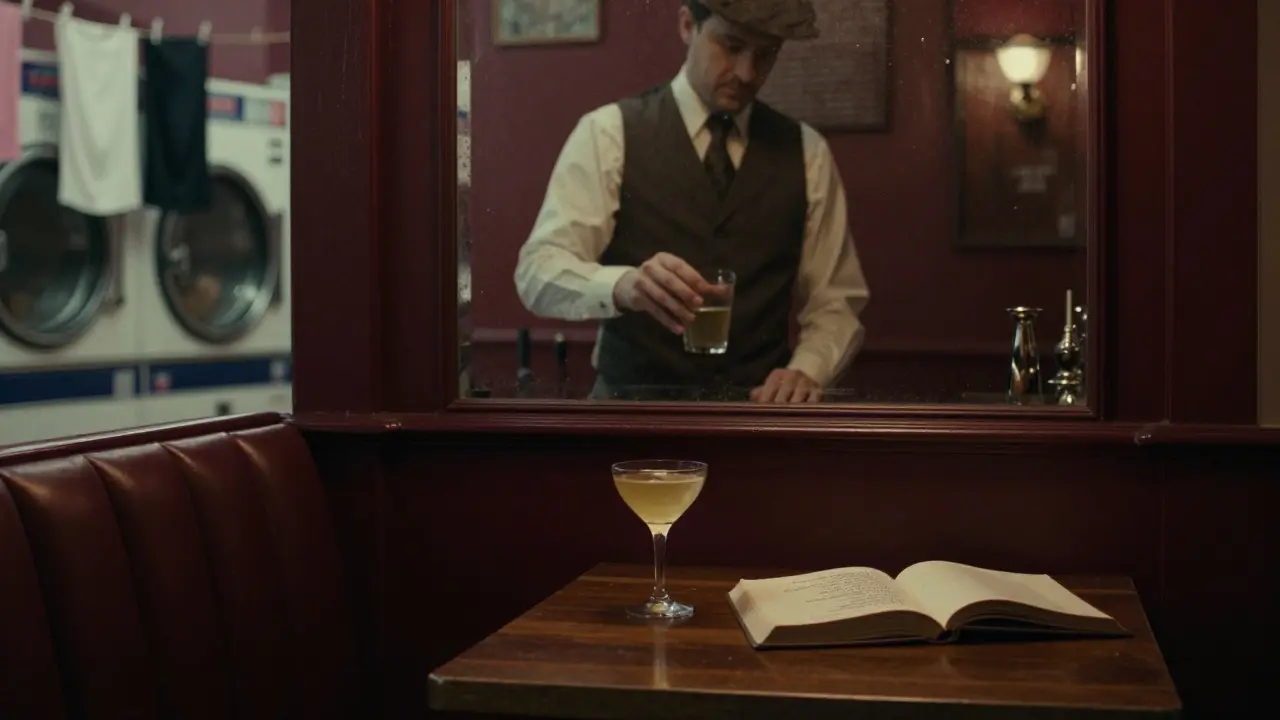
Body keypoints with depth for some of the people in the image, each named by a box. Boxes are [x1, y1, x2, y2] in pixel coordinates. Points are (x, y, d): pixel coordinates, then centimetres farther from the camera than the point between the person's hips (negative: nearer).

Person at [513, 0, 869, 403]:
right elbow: (539, 271, -11)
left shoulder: (807, 153, 8)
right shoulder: (608, 134, -1)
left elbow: (835, 300, 11)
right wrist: (623, 284, -32)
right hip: (634, 407, -2)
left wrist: (805, 370, -11)